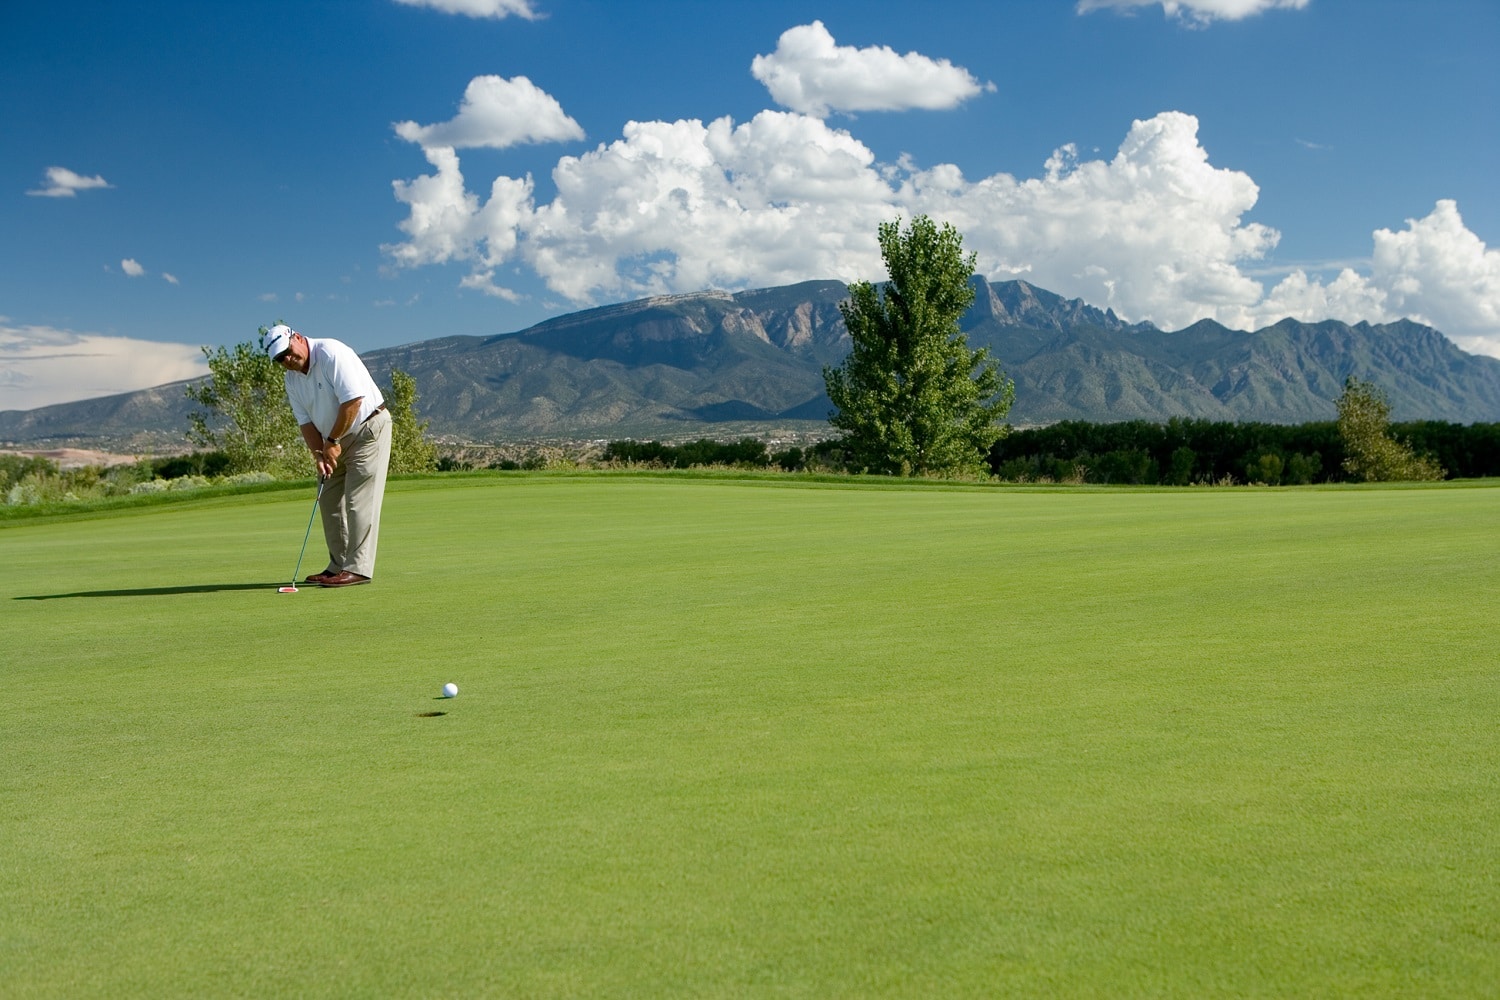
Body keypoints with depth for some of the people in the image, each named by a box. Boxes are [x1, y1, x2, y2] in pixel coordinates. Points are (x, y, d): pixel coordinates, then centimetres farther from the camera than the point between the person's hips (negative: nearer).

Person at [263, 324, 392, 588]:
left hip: (367, 429, -9)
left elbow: (353, 400, -25)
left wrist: (333, 441, -17)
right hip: (336, 439, 9)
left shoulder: (331, 353, -21)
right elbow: (306, 421, 5)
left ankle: (358, 568, -11)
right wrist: (319, 454, -12)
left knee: (359, 501, -12)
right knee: (330, 502, 8)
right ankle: (339, 566, 15)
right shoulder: (292, 378, 3)